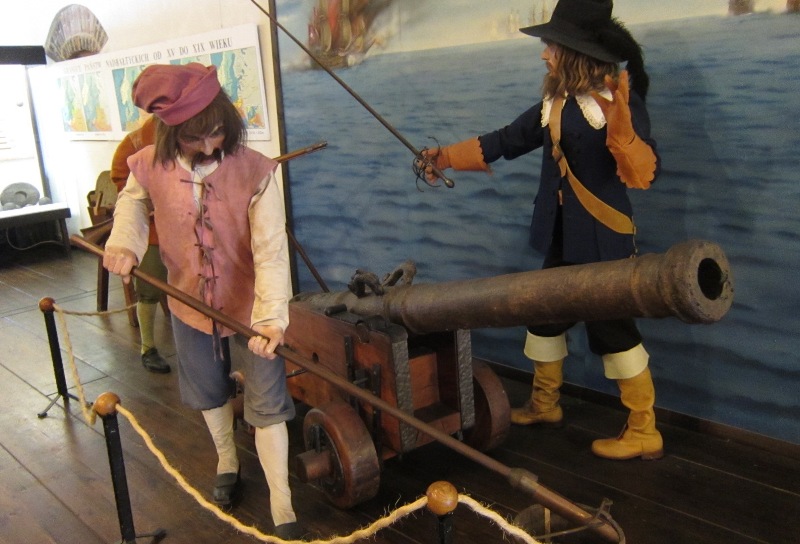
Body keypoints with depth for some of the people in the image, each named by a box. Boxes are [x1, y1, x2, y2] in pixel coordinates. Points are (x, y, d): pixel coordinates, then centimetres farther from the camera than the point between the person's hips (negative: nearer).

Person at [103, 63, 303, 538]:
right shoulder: (150, 167, -15)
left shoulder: (255, 171, -24)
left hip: (250, 307, -3)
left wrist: (272, 316, -41)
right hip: (190, 304, 4)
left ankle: (282, 505, 19)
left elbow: (271, 250, -29)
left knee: (267, 407, 3)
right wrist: (124, 243, -11)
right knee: (210, 394, 24)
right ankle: (227, 460, 52)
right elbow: (133, 202, 10)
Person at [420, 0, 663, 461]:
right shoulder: (555, 103, 8)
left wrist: (621, 130, -41)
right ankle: (545, 404, 39)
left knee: (613, 328, -2)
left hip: (605, 241, -8)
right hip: (564, 239, 8)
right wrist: (448, 157, 14)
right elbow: (506, 141, 16)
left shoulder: (621, 99, -15)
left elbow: (645, 173, -24)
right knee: (546, 315, 18)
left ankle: (644, 433, 14)